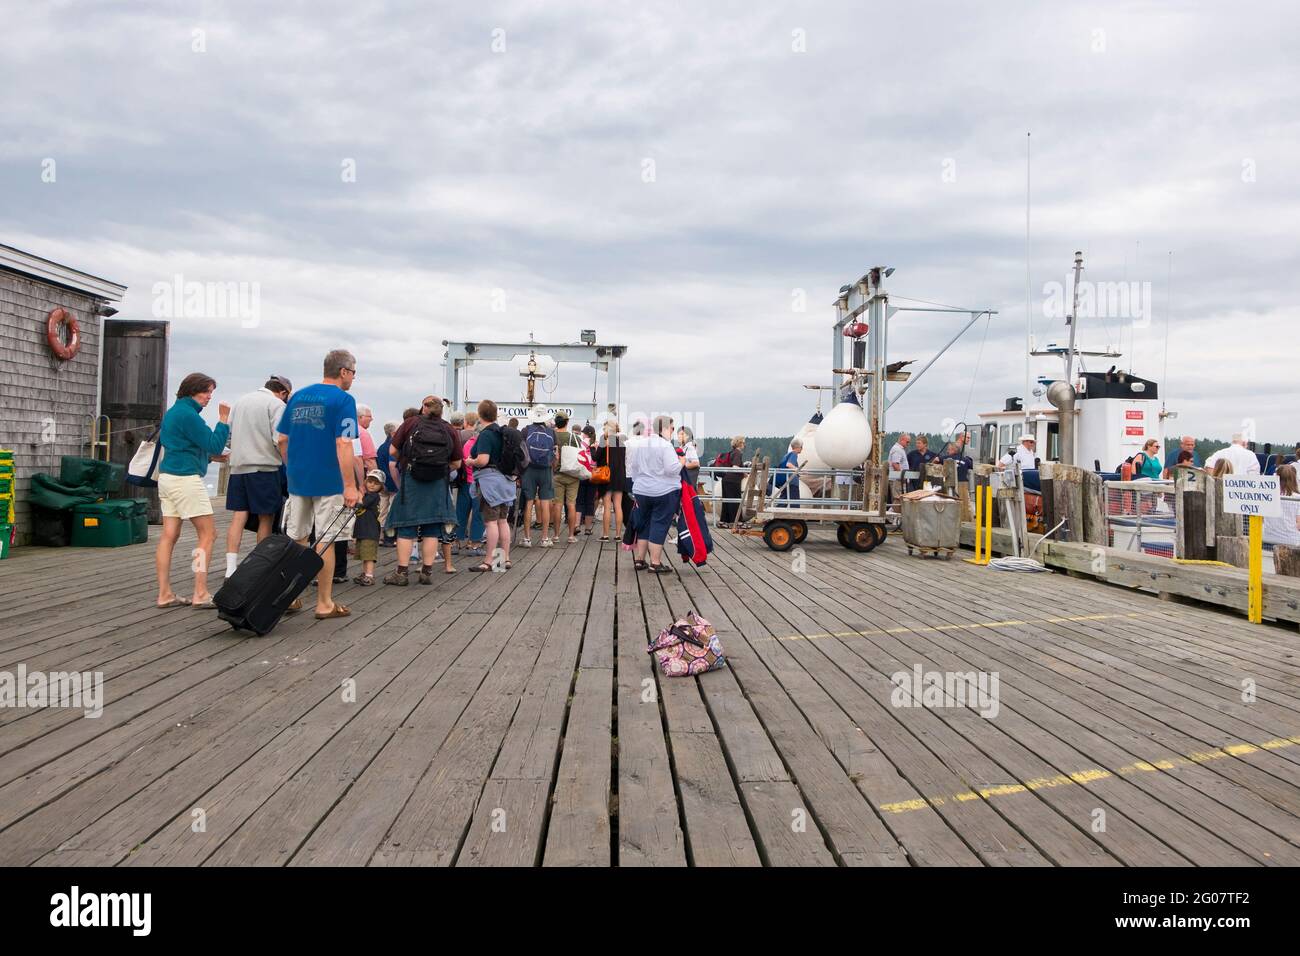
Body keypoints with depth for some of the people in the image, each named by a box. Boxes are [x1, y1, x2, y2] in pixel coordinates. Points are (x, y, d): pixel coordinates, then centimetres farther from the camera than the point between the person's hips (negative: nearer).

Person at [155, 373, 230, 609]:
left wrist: (208, 455, 21)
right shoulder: (188, 414, -13)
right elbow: (214, 445, -14)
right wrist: (224, 420, -8)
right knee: (208, 533, -4)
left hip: (167, 476, 10)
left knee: (169, 535, 6)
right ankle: (200, 594, -6)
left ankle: (165, 594, 6)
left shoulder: (172, 412, 17)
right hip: (186, 479, -10)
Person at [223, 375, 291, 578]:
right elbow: (280, 439, -15)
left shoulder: (240, 401, 16)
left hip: (238, 467, 6)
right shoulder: (276, 404, -6)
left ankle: (231, 567, -2)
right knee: (266, 518, 4)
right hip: (264, 467, -6)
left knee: (238, 516, 4)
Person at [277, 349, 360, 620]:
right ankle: (324, 604, 8)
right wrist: (350, 486, -19)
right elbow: (343, 445, -18)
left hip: (297, 479, 6)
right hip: (328, 482, -6)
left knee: (296, 539, 15)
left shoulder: (297, 396, 10)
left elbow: (282, 440, 11)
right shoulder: (343, 400, -11)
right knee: (326, 542, 1)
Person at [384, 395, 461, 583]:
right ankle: (427, 571, 9)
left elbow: (393, 450, 1)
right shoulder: (450, 430, 5)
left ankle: (402, 572, 3)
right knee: (432, 528, 8)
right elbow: (456, 464, 6)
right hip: (439, 484, 2)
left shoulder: (410, 423, 1)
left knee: (406, 527, 3)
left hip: (410, 481, -1)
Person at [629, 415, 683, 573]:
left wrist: (637, 482, 24)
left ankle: (639, 560, 19)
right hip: (664, 492, -7)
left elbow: (632, 466, 16)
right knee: (659, 526, -1)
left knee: (644, 525, 16)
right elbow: (672, 469, -21)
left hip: (642, 491, 7)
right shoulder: (665, 446, -15)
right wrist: (681, 463, -3)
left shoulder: (642, 444, 9)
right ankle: (655, 563, 0)